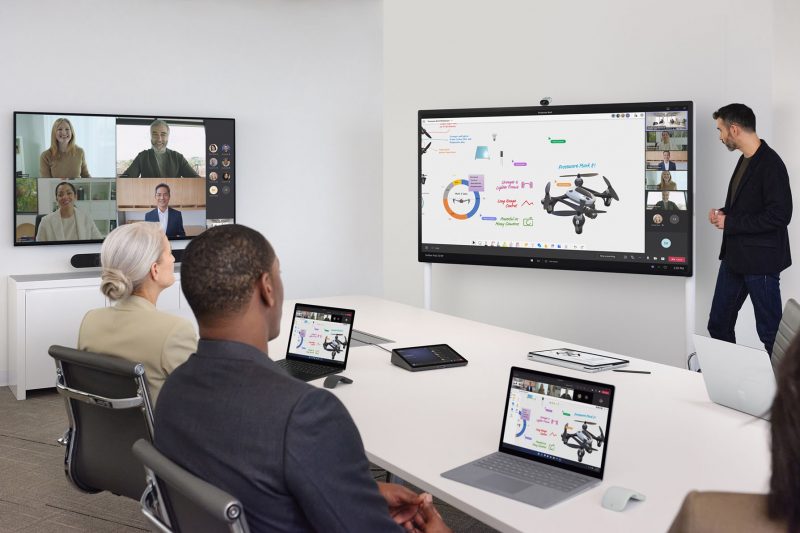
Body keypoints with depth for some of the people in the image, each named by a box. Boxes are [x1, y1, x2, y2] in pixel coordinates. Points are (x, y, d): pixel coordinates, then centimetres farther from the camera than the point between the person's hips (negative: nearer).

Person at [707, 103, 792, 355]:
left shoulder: (770, 164, -17)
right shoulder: (745, 160, 11)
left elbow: (779, 215, -23)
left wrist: (730, 222, -18)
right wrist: (723, 213, 3)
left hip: (760, 261, -9)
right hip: (735, 257, 9)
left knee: (770, 333, 3)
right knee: (718, 325, 14)